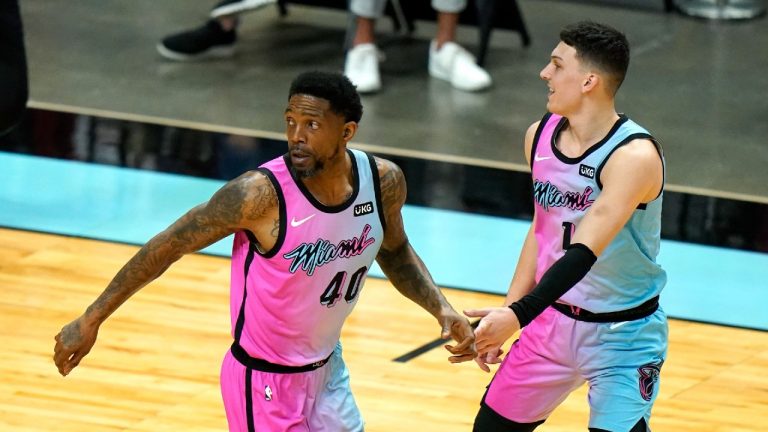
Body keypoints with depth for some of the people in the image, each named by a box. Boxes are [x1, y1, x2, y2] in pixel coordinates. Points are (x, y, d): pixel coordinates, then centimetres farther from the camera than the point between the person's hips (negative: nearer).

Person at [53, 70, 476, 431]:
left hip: (327, 367, 6)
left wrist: (442, 309, -2)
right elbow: (166, 248, -17)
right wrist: (90, 320, -14)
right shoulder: (261, 193, -26)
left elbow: (394, 252, 12)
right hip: (265, 381, -6)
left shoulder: (383, 181, -10)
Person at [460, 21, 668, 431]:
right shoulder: (540, 136, -2)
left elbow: (584, 252, -35)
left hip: (622, 335, -7)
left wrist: (519, 315, -45)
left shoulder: (634, 155, -26)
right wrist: (505, 313, 9)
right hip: (554, 321, 7)